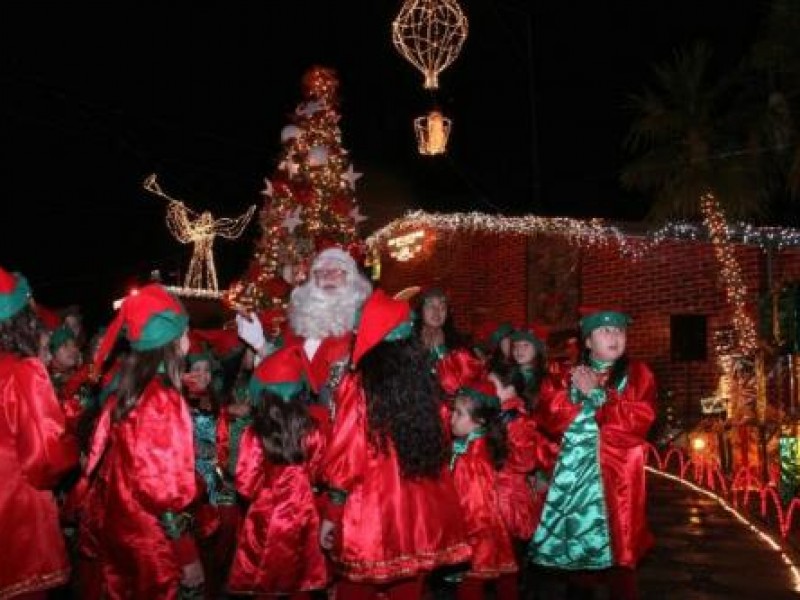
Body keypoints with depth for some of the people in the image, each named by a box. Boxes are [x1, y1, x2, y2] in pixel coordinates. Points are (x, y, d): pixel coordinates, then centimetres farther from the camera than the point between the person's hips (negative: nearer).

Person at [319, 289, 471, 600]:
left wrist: (331, 514, -2)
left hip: (370, 515, -4)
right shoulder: (422, 381, 2)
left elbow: (345, 457, -11)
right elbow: (438, 450, 10)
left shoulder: (359, 385, -11)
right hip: (419, 513, 5)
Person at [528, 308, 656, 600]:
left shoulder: (637, 374, 5)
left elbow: (639, 420, -11)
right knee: (575, 544, 7)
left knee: (617, 551, -4)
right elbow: (547, 419, 3)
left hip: (616, 475, -3)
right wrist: (575, 391, -10)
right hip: (574, 471, 3)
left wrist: (596, 394, -8)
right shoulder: (571, 376, 13)